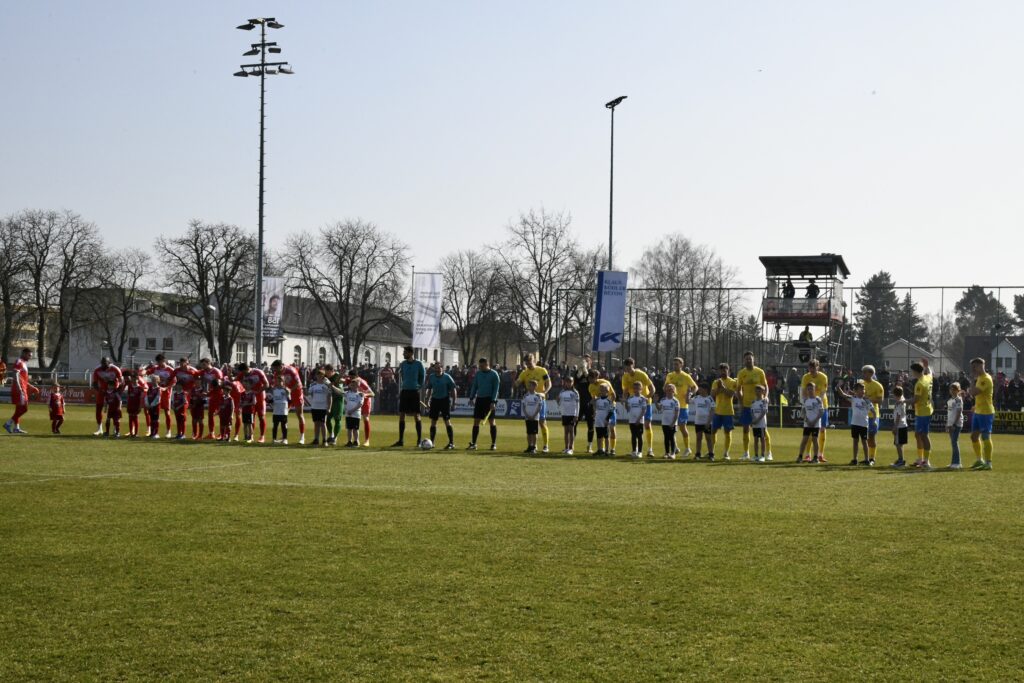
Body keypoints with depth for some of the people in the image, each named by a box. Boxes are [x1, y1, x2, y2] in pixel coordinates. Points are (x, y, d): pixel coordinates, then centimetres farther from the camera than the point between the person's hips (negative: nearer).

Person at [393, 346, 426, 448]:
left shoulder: (418, 364, -4)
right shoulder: (403, 364, 6)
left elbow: (423, 376, 4)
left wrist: (419, 386, 2)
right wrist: (403, 385, 9)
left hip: (414, 392, -4)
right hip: (404, 391, 4)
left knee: (416, 416, -3)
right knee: (401, 415, 2)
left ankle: (419, 440, 3)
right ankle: (401, 440, 7)